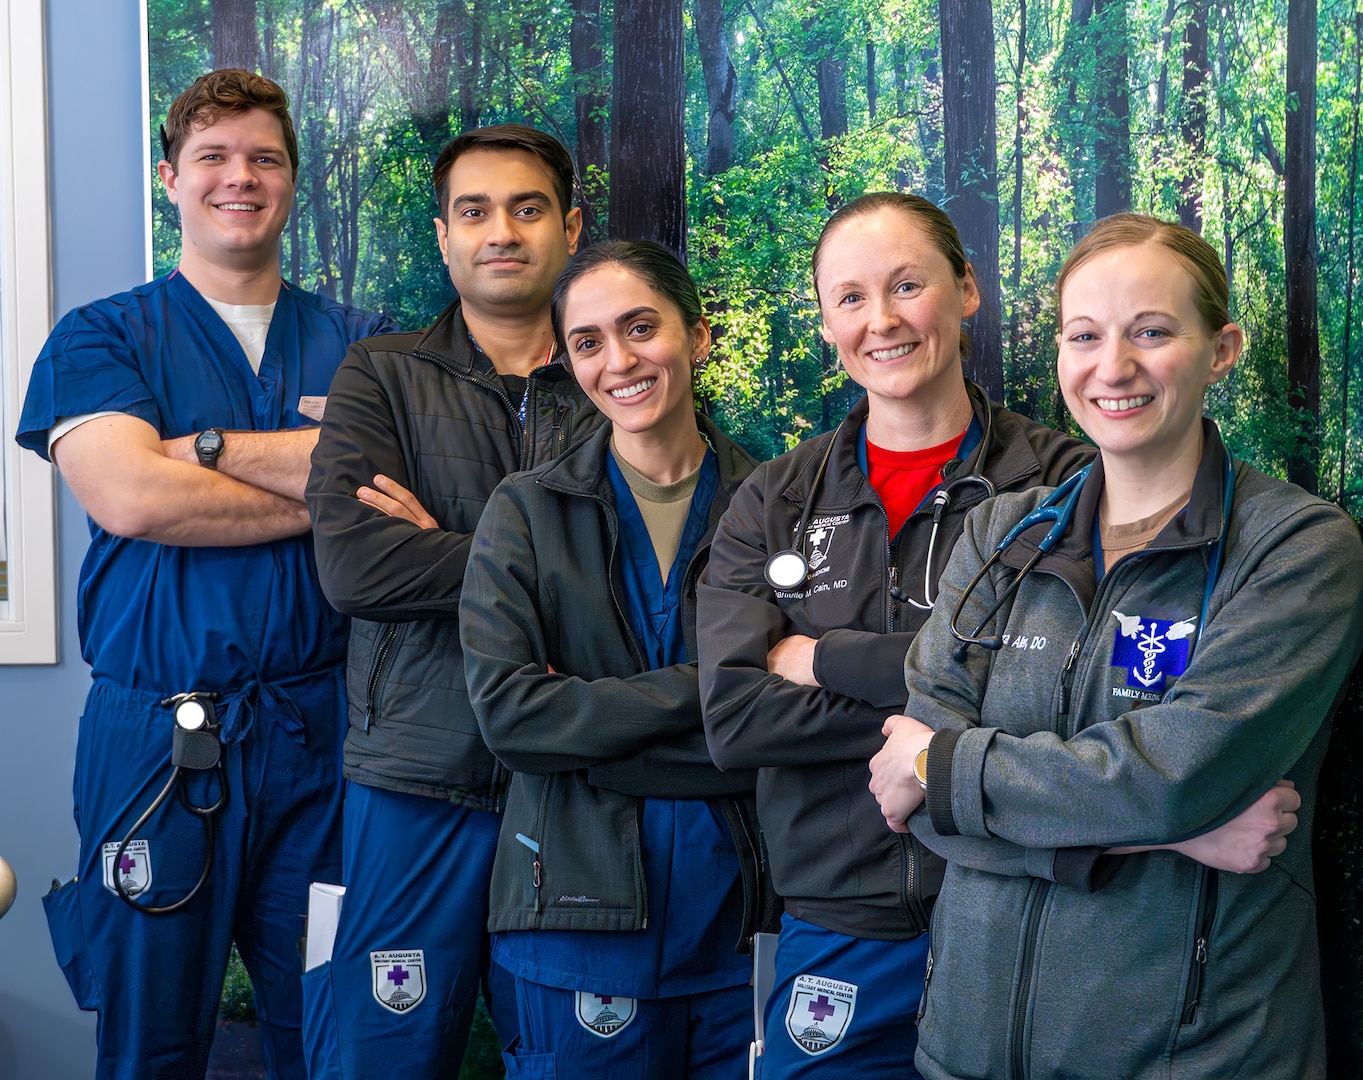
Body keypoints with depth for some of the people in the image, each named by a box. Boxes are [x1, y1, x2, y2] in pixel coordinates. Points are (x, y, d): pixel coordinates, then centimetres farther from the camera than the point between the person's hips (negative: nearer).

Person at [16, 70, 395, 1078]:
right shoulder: (99, 339, 5)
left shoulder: (358, 343, 10)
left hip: (320, 729, 2)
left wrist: (203, 446, -10)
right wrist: (324, 494, -9)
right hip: (156, 733, -1)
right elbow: (128, 497, -13)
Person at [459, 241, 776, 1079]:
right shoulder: (528, 511, 2)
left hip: (745, 908, 1)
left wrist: (596, 741, -10)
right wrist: (705, 694, -14)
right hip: (584, 907, -1)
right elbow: (506, 709, -9)